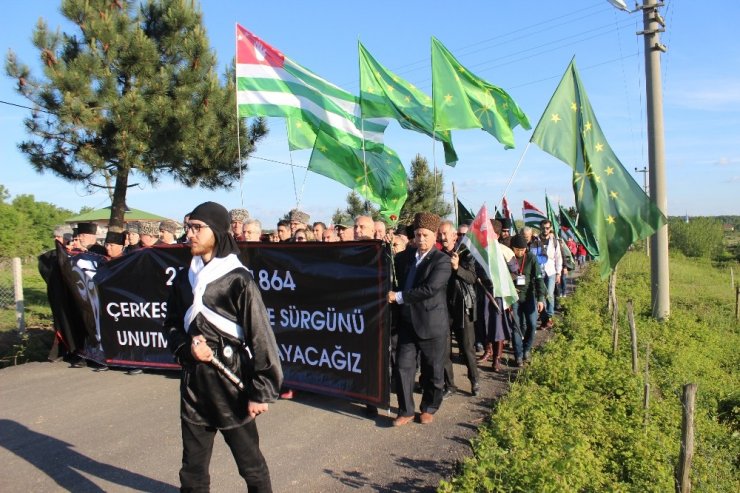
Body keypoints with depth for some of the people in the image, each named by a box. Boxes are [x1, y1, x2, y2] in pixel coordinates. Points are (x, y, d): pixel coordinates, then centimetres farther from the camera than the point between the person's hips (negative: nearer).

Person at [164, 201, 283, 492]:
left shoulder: (238, 280, -11)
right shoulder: (184, 279, 6)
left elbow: (259, 335, -12)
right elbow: (172, 325, 16)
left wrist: (261, 392, -12)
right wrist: (187, 347, -7)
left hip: (231, 381, -5)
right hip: (194, 381, 5)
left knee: (250, 464, 9)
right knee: (192, 468, 15)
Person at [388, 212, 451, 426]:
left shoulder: (442, 261, -12)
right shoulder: (405, 255, 8)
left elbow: (430, 289, -23)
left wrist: (398, 297, -21)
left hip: (432, 324, -5)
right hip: (407, 322, 5)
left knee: (432, 370, 10)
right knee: (403, 366, 4)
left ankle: (429, 408, 29)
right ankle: (405, 411, 17)